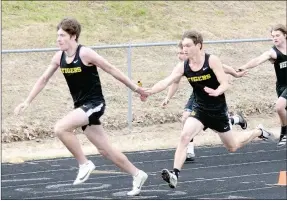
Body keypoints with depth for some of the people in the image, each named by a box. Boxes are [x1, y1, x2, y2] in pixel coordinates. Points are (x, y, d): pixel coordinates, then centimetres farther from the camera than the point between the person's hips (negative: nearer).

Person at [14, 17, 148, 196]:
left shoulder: (85, 53, -16)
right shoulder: (59, 57, 4)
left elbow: (111, 70, -10)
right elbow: (44, 79, 13)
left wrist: (135, 88, -4)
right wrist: (27, 102, 10)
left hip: (94, 104, -7)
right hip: (82, 107, 7)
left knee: (61, 128, -25)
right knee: (105, 150, 10)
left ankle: (84, 164, -10)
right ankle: (137, 174, 24)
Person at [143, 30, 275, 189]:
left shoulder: (212, 60, -19)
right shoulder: (183, 66, -10)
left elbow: (225, 84, -20)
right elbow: (166, 82, -21)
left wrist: (216, 92, -43)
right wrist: (150, 91, -40)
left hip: (218, 110, -2)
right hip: (199, 109, 2)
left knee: (232, 147, 15)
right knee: (184, 136, -25)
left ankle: (258, 132, 44)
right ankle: (175, 174, -28)